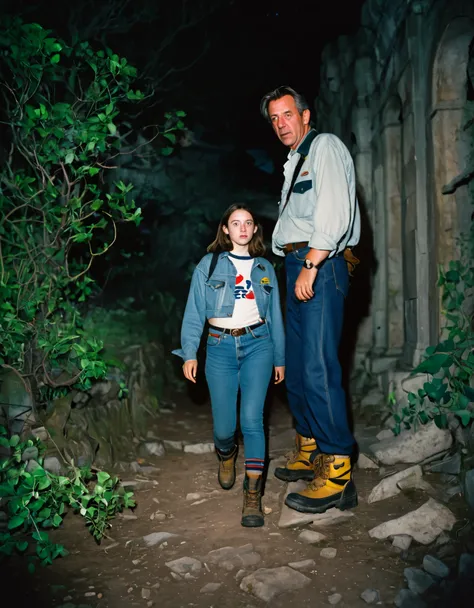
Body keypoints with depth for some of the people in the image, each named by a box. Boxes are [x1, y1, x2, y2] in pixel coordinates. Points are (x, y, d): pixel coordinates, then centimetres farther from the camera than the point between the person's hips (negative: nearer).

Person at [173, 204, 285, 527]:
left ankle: (253, 496, -6)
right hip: (221, 346, 0)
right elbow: (194, 312, 2)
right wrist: (189, 353, -7)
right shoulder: (209, 265, 6)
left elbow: (275, 316, 16)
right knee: (224, 426, 2)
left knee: (252, 419, -12)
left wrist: (280, 358, 14)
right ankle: (226, 456, 38)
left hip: (258, 345, 1)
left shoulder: (265, 268, 13)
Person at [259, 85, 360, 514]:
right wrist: (296, 266, 12)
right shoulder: (294, 163, 27)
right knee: (297, 367, 10)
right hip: (298, 268, 9)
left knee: (318, 367, -14)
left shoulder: (325, 146, -1)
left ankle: (337, 474, -10)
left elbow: (335, 211, -15)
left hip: (321, 266, -9)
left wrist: (311, 265, -19)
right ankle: (309, 452, 22)